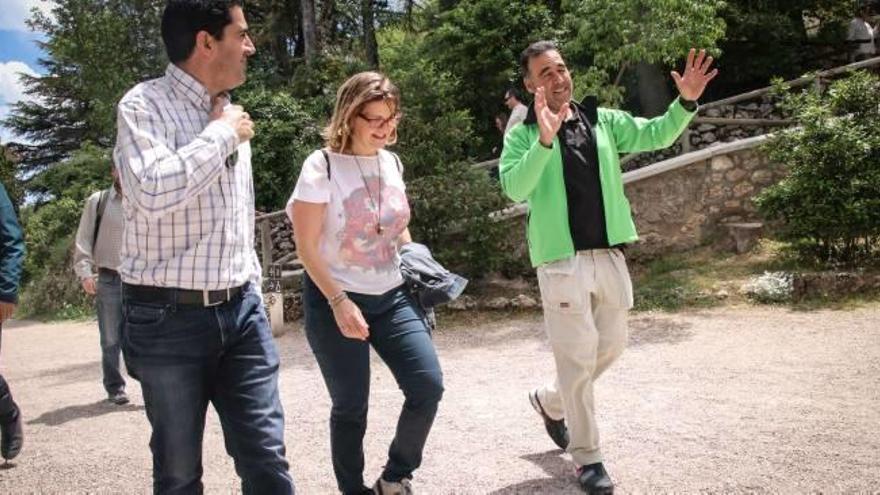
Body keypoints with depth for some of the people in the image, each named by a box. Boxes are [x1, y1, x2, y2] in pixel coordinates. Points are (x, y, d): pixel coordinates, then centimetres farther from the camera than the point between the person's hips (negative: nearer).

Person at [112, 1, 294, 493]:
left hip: (241, 310, 5)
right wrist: (221, 134, -15)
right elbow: (152, 193, -28)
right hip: (170, 318, -5)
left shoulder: (231, 115, 12)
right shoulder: (145, 105, -9)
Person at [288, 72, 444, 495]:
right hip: (334, 301, -5)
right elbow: (307, 247, -12)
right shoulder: (322, 166, -11)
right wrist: (340, 302, -19)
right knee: (351, 406, 2)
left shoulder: (391, 162, 6)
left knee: (428, 385, -4)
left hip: (392, 296, 5)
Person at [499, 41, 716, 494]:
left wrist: (685, 103, -13)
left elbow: (656, 135, 4)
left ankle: (550, 401, 41)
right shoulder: (522, 135, -4)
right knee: (577, 357, 0)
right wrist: (545, 141, -31)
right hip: (561, 260, -5)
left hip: (609, 253, 5)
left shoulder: (603, 120, 10)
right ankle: (587, 456, 16)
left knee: (611, 345, 17)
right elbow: (514, 188, -19)